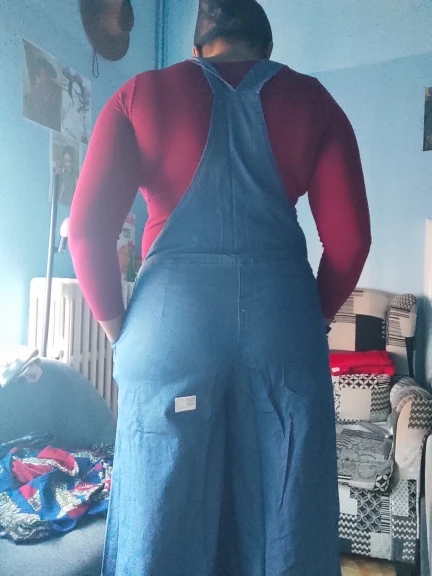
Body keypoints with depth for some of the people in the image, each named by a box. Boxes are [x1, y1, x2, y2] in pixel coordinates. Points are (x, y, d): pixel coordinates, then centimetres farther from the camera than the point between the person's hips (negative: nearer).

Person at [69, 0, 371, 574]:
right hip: (283, 317, 1)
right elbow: (349, 237, 4)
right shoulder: (312, 99, 12)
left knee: (163, 525, 13)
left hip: (171, 317, 0)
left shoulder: (140, 94, 10)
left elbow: (87, 228, 1)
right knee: (287, 523, 15)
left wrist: (118, 327, 11)